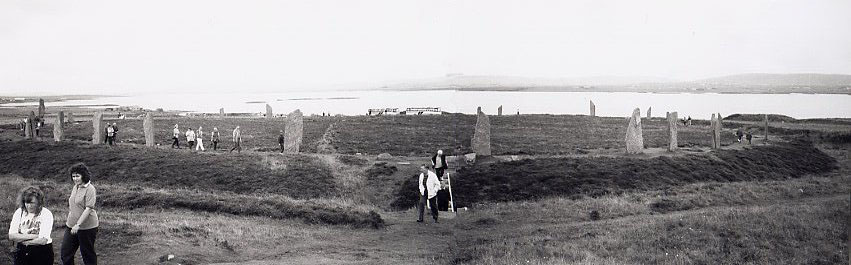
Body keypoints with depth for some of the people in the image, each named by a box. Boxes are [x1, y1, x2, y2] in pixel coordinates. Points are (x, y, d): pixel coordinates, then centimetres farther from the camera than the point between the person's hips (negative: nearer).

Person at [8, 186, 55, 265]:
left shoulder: (46, 214, -13)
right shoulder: (19, 212, 0)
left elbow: (43, 240, -21)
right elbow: (11, 236, -8)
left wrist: (20, 239, -12)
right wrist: (32, 236, -18)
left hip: (42, 252, -3)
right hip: (21, 252, 3)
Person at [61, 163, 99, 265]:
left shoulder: (90, 189, -16)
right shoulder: (75, 187, 8)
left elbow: (88, 209, -22)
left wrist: (78, 225, -27)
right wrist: (69, 219, 22)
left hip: (86, 227, -7)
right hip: (71, 226, 7)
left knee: (88, 254, 6)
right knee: (65, 253, 6)